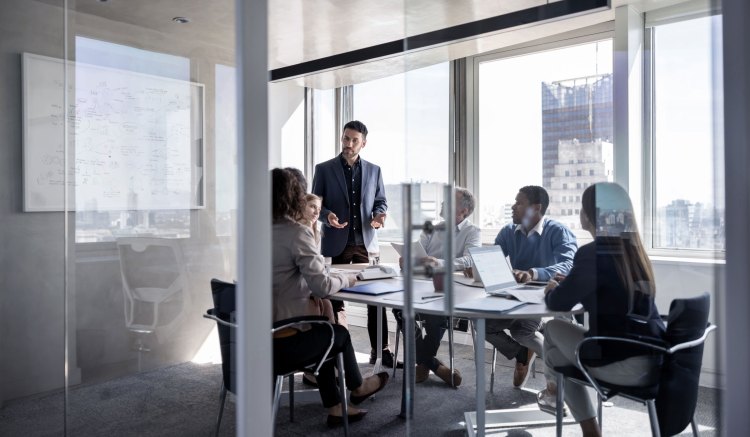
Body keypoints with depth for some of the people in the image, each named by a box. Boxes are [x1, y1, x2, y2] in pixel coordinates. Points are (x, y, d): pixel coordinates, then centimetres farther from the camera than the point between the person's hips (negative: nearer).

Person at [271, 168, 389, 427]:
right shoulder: (297, 233, -17)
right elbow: (322, 287, -19)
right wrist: (346, 278, 0)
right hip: (280, 343, -6)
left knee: (322, 332, 29)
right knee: (339, 333, 22)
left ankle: (335, 408, 36)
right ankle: (357, 388, 49)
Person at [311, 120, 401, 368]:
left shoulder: (373, 170, 9)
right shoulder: (324, 169, 1)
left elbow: (381, 201, 13)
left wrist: (380, 215, -9)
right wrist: (327, 216, -19)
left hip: (366, 242, 2)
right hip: (337, 243, -1)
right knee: (336, 298, 7)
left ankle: (381, 350, 10)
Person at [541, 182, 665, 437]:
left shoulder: (593, 253, -14)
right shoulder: (634, 250, 9)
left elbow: (558, 303, -5)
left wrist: (552, 290, 16)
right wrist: (563, 288, 24)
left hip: (624, 365, -7)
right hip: (655, 360, 7)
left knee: (554, 328, 13)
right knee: (568, 334, 23)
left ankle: (554, 389, 40)